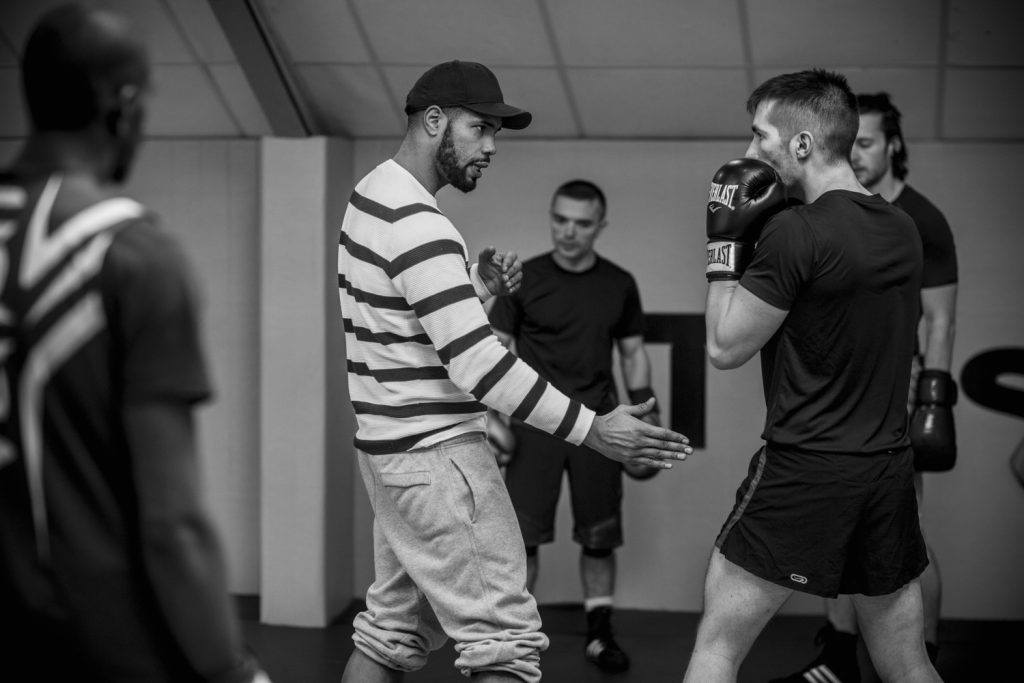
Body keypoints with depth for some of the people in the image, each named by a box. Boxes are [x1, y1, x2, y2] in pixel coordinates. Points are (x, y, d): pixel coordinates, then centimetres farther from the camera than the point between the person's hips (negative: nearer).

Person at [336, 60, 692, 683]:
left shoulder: (371, 196, 11)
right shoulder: (419, 227, -19)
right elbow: (477, 363, -23)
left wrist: (480, 286, 2)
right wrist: (592, 430, -21)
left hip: (390, 446, 10)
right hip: (436, 453, -10)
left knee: (393, 631, 15)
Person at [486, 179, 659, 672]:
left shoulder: (619, 285, 5)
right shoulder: (524, 279, -2)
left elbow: (633, 353, 14)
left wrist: (646, 418, 8)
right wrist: (491, 417, -9)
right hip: (536, 421, -2)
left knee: (600, 536, 6)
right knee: (522, 534, -5)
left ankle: (599, 634, 19)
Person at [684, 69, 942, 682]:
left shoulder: (797, 232, -15)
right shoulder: (903, 229, 7)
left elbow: (726, 348, -8)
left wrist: (726, 241, 0)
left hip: (804, 469, -7)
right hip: (891, 469, 7)